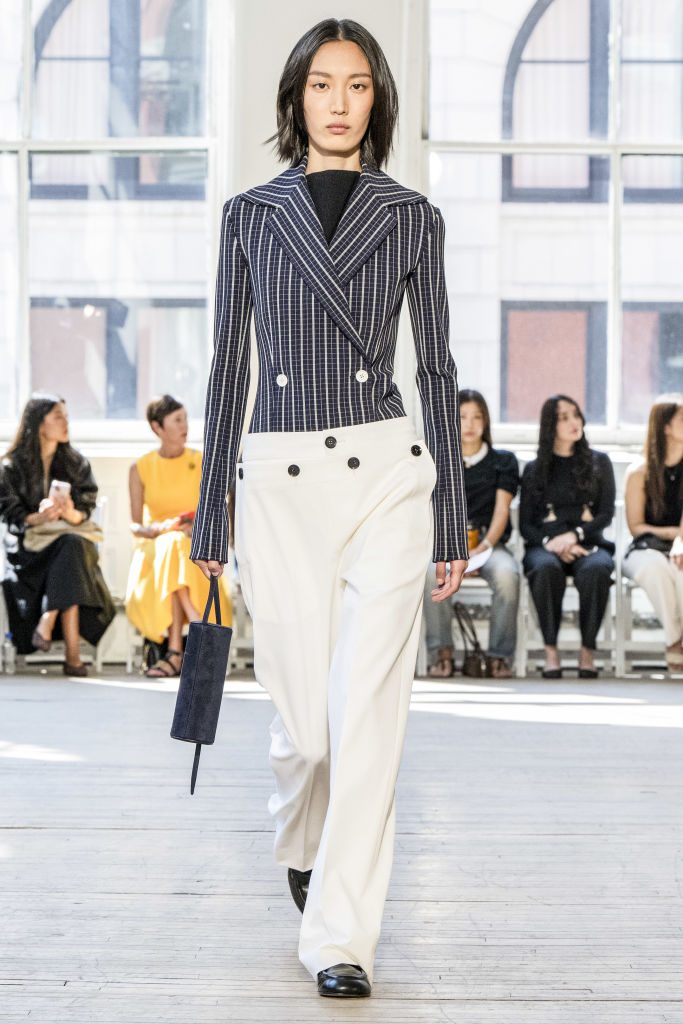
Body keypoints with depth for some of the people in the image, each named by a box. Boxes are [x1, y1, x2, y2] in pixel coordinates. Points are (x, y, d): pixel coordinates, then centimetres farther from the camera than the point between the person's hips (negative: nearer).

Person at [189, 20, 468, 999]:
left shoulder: (410, 217, 6)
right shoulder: (251, 214, 7)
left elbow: (435, 367, 6)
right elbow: (229, 366, 7)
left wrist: (452, 517, 3)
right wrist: (209, 516, 6)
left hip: (385, 477, 0)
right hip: (278, 483, 1)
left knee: (368, 708, -7)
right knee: (305, 717, 4)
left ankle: (342, 937, 1)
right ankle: (300, 843, 39)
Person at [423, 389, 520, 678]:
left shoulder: (503, 461, 15)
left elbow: (501, 510, 4)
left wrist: (482, 548, -14)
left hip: (489, 543, 0)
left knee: (507, 574, -35)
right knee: (432, 572, -35)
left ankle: (500, 656, -24)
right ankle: (442, 653, -25)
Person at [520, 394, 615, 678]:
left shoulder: (598, 462, 15)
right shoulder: (534, 469, 16)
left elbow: (606, 513, 6)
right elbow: (525, 524, 10)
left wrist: (574, 536, -12)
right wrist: (550, 542, -12)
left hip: (588, 543, 0)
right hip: (544, 545, 0)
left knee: (596, 569, -37)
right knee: (546, 569, -37)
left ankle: (588, 651, -28)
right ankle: (551, 651, -31)